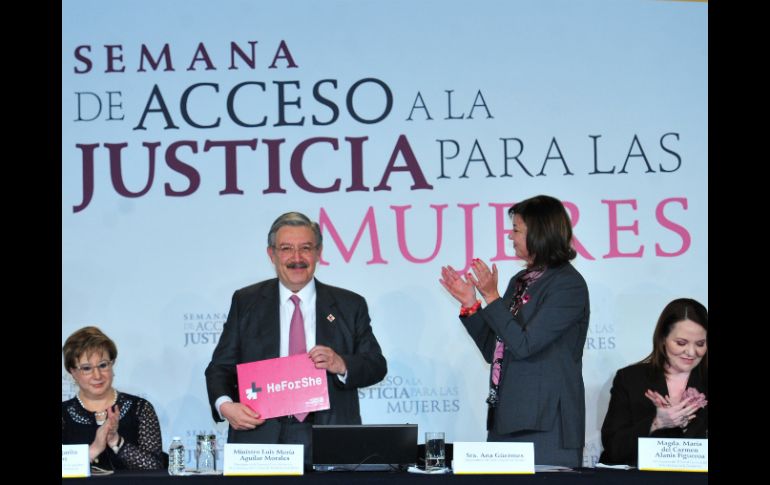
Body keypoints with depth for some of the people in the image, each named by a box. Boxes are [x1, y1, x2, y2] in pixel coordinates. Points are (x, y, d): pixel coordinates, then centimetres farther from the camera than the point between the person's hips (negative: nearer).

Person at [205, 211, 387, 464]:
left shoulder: (349, 305, 11)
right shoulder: (245, 302, 12)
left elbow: (377, 366, 9)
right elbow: (221, 366, 9)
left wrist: (342, 365, -12)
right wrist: (225, 405, -11)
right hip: (262, 437, 0)